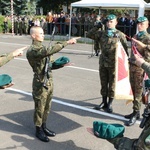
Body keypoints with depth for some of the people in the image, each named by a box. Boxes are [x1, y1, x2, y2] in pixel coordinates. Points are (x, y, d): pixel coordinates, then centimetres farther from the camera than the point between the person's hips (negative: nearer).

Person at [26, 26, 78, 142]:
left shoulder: (43, 48, 13)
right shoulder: (32, 50, -17)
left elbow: (51, 65, 15)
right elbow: (50, 51, -35)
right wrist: (66, 42, -35)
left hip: (49, 81, 8)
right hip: (40, 83, -8)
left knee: (47, 107, 18)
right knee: (40, 108, 6)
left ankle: (44, 127, 35)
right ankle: (38, 130, 23)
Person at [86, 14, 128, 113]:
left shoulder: (120, 35, 1)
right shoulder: (102, 33, 8)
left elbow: (125, 48, 4)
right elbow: (89, 35, 6)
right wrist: (98, 26, 2)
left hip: (114, 64, -3)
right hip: (103, 63, 3)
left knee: (112, 84, 5)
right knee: (103, 83, 12)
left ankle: (110, 104, 18)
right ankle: (104, 102, 26)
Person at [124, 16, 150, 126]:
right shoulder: (135, 36, 15)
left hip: (140, 68, -8)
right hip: (132, 66, 8)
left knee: (138, 91, -1)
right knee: (133, 89, 13)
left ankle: (136, 114, 8)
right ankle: (136, 112, 25)